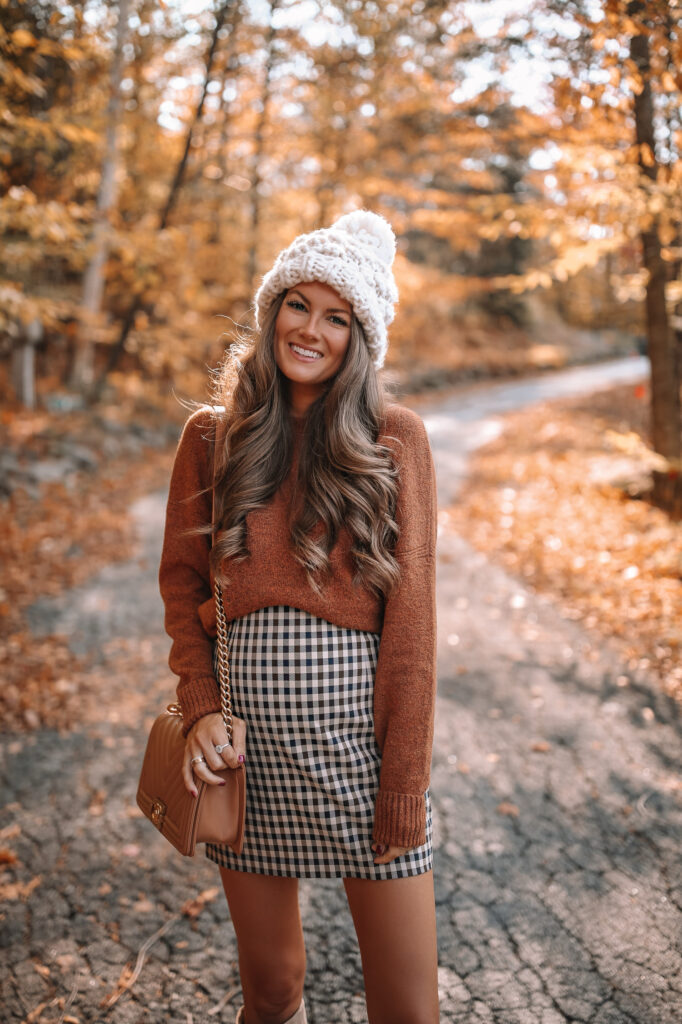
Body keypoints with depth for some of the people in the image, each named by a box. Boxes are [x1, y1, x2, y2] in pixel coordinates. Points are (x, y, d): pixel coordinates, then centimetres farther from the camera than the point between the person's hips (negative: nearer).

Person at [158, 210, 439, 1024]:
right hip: (248, 734, 2)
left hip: (361, 726, -2)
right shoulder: (210, 436, 5)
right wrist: (200, 708, -5)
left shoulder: (395, 439, -3)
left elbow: (410, 615, -6)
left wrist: (404, 788, -9)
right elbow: (181, 582, 10)